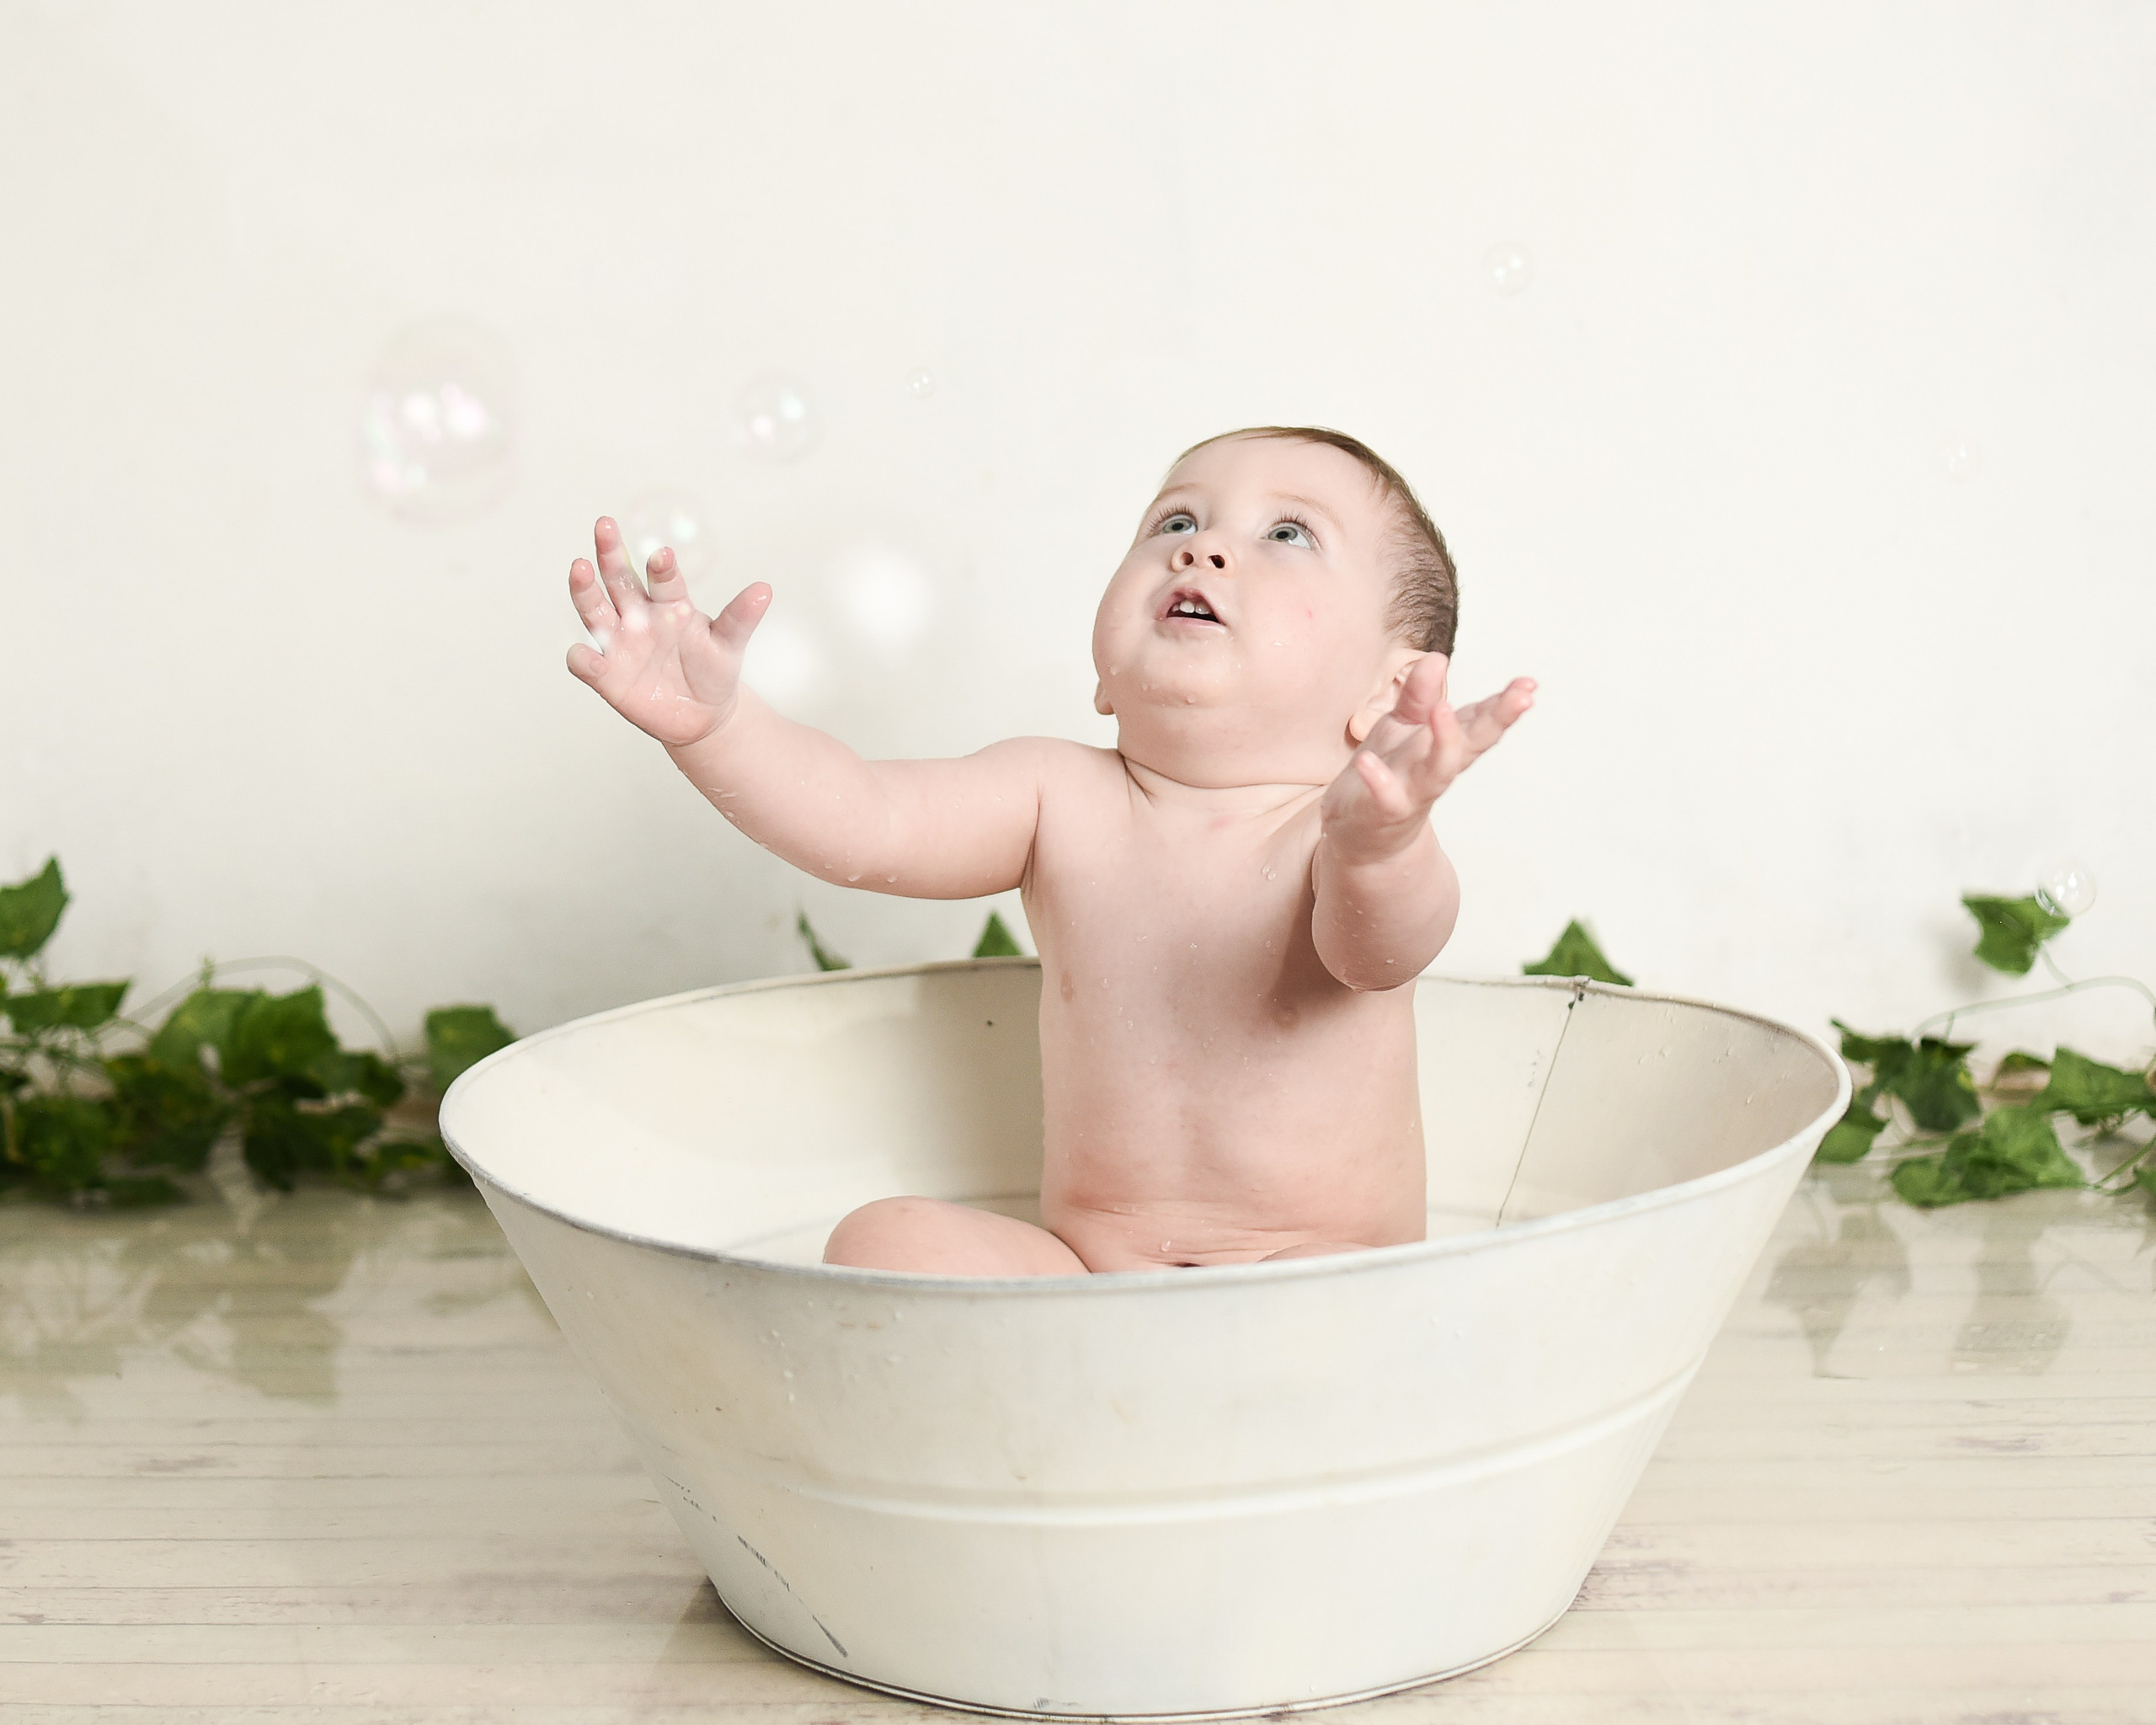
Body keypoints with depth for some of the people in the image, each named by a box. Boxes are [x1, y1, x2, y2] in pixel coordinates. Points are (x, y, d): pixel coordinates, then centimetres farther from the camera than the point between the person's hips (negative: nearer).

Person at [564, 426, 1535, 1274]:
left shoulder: (1342, 830, -11)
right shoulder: (1062, 801, 1)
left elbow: (1379, 950, -34)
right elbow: (864, 825, -11)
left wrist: (1376, 841, -59)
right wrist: (715, 720, -29)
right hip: (1081, 1274, 3)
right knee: (888, 1242, -19)